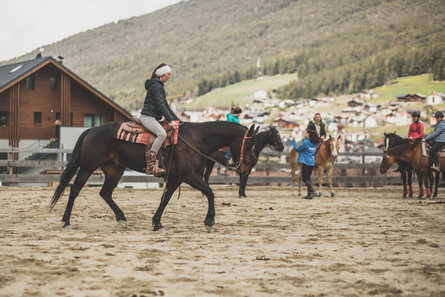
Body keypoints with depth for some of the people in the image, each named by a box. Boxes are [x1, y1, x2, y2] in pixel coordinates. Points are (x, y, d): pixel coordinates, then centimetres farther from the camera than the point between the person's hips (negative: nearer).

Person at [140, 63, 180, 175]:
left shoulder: (159, 86, 23)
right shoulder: (156, 86, -9)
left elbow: (165, 105, 25)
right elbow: (160, 105, -18)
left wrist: (176, 119, 19)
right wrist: (171, 120, -22)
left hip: (153, 118, 11)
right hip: (147, 116, -11)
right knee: (162, 133, -31)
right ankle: (150, 165, -34)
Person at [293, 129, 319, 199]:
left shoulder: (305, 142, -12)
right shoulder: (314, 143, 10)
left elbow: (297, 149, -4)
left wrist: (294, 142, 7)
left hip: (306, 162, -8)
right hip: (312, 162, 8)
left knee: (305, 178, -4)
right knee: (308, 178, 14)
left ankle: (312, 191, -18)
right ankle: (310, 194, 9)